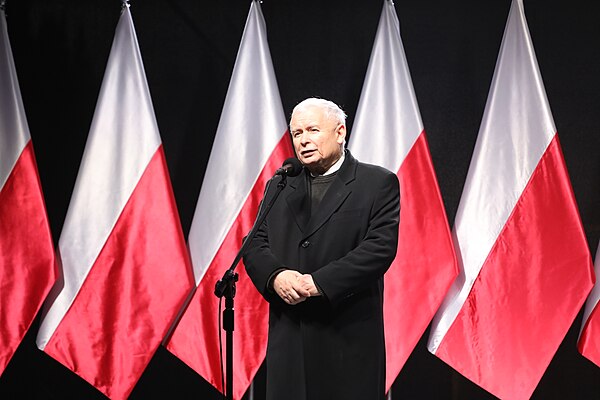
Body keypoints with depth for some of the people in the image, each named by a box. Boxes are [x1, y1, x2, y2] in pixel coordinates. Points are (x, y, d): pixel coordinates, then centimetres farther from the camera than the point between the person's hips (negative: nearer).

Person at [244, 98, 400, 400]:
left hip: (349, 337, -4)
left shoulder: (378, 183, 1)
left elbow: (381, 247, -10)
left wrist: (319, 282, -17)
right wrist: (276, 276, -12)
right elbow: (256, 244, 10)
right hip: (288, 338, 4)